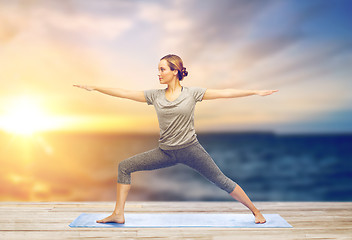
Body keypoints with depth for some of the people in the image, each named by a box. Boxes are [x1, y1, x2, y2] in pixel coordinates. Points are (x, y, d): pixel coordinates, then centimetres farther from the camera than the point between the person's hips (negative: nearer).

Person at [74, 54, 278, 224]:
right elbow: (124, 93, 4)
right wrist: (94, 88, 4)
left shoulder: (192, 93, -5)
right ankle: (119, 214, 5)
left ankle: (255, 211, 20)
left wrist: (256, 92, -9)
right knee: (125, 167, -1)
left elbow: (225, 93, -6)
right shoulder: (155, 96, 3)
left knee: (222, 181, -1)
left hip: (190, 149, -3)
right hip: (166, 153, 4)